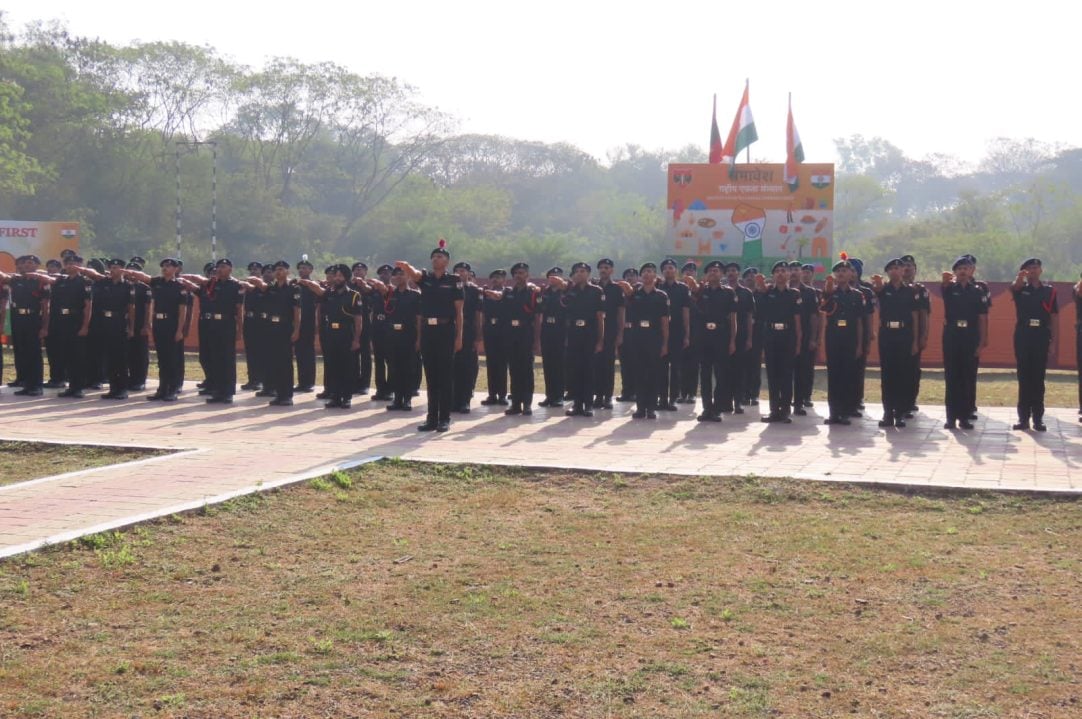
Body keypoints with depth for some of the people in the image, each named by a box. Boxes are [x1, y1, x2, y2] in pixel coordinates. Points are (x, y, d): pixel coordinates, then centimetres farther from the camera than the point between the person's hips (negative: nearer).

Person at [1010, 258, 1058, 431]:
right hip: (1023, 337, 0)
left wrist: (1053, 341, -1)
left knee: (1038, 378, 2)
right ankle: (1023, 417, 5)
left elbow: (1053, 317, 6)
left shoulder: (1049, 291, 7)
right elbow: (1014, 286, -21)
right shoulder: (1020, 289, 5)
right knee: (1024, 378, 1)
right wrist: (1020, 277, -45)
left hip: (1041, 337, 0)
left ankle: (1038, 418, 6)